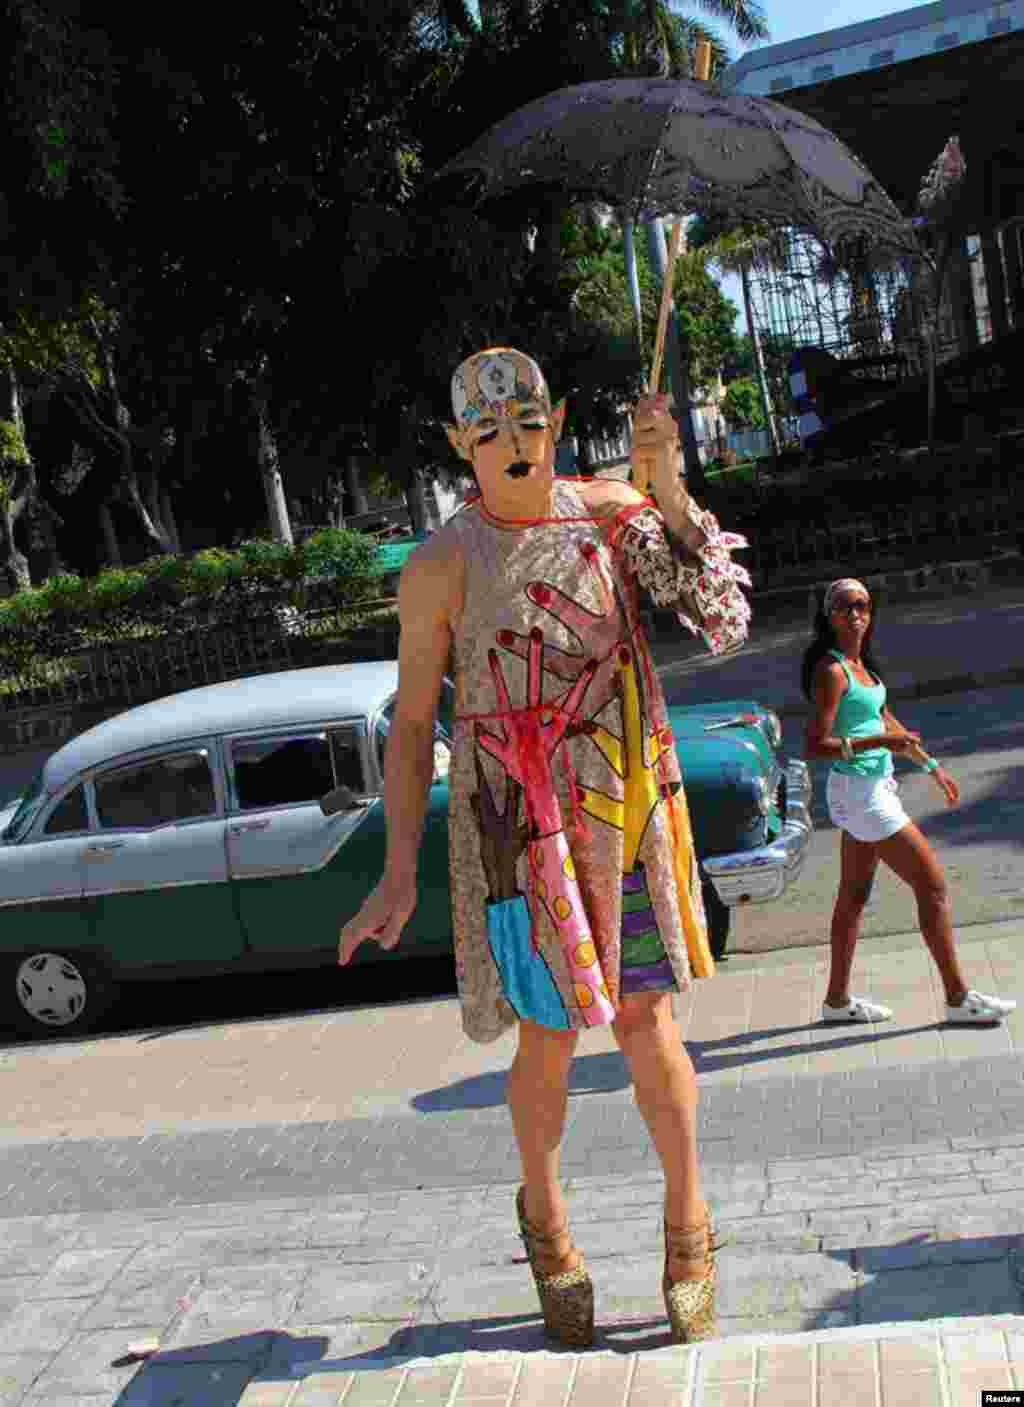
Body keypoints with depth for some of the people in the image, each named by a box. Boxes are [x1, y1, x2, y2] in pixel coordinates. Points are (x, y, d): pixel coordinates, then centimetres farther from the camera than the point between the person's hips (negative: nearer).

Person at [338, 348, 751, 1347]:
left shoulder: (608, 508, 2)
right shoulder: (440, 568, -7)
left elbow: (717, 606, -6)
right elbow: (411, 723, -3)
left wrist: (667, 484, -19)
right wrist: (399, 876, -7)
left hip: (627, 808, 2)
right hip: (519, 828, -2)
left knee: (645, 1020, 4)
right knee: (551, 1035, 7)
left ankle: (686, 1220, 27)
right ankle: (543, 1216, 36)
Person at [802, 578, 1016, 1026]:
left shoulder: (860, 663, 9)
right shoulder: (831, 670, -18)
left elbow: (886, 722, 19)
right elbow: (816, 745, -22)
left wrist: (931, 765, 23)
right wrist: (879, 742, -30)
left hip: (872, 790, 9)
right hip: (860, 792, -9)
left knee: (854, 895, 15)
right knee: (932, 887, -2)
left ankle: (838, 999, 26)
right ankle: (958, 997, 9)